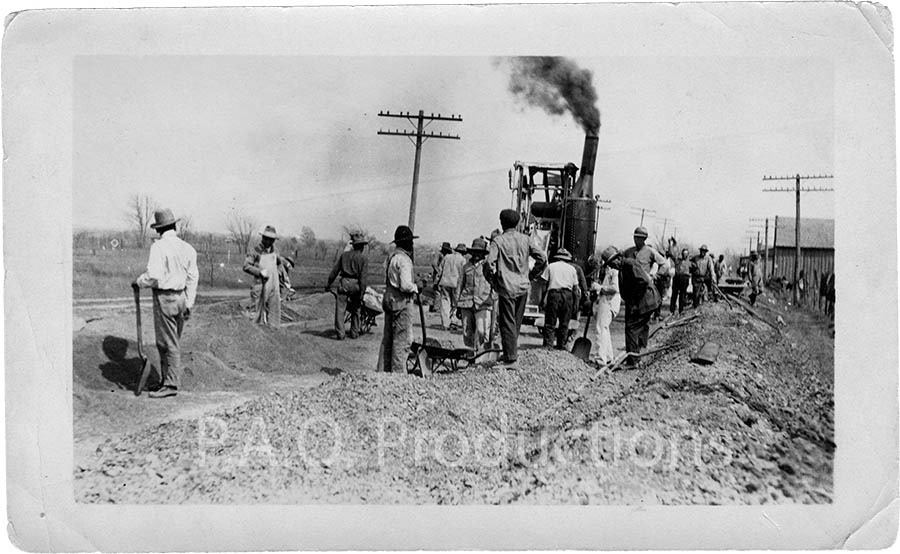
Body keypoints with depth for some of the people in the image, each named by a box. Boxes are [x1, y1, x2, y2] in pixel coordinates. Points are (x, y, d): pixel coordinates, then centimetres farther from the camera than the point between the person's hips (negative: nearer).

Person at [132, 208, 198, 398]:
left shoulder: (159, 247, -13)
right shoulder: (187, 248, 7)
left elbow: (153, 275, -21)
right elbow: (193, 277, 8)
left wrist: (139, 282, -1)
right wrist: (189, 304, 12)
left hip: (164, 298, -7)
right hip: (181, 297, 7)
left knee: (168, 343, -2)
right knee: (173, 342, 15)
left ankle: (171, 384, 2)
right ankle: (167, 379, 24)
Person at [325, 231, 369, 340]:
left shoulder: (344, 255, 10)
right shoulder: (363, 258, 1)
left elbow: (334, 271, 12)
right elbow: (362, 277, -6)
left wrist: (328, 284, 19)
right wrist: (361, 294, -6)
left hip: (344, 283, 1)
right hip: (355, 284, -1)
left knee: (340, 309, 1)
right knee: (355, 310, 15)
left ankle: (340, 333, -6)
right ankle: (354, 333, 18)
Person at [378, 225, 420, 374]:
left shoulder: (391, 256, 13)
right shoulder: (404, 259, -17)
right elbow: (405, 285, -25)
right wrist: (416, 288, -5)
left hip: (389, 300, 10)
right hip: (402, 302, -10)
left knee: (388, 339, 15)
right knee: (403, 339, -3)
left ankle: (383, 370, 21)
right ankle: (398, 372, 0)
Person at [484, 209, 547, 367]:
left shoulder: (498, 241, -8)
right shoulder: (525, 239, 4)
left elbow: (489, 263, -18)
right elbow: (542, 258, 0)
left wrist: (492, 281, -3)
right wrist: (531, 276, 9)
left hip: (507, 287, -5)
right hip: (523, 287, 5)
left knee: (507, 323, 0)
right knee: (516, 323, 17)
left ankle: (510, 359, -2)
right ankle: (510, 353, 27)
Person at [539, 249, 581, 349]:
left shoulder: (550, 266, 11)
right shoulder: (572, 268, 16)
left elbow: (545, 284, 4)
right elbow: (575, 287, 11)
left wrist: (543, 300, 5)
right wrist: (575, 304, 14)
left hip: (553, 293, -1)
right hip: (567, 294, 2)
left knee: (550, 323, -1)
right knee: (564, 324, 8)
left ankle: (548, 345, -9)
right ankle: (561, 347, 11)